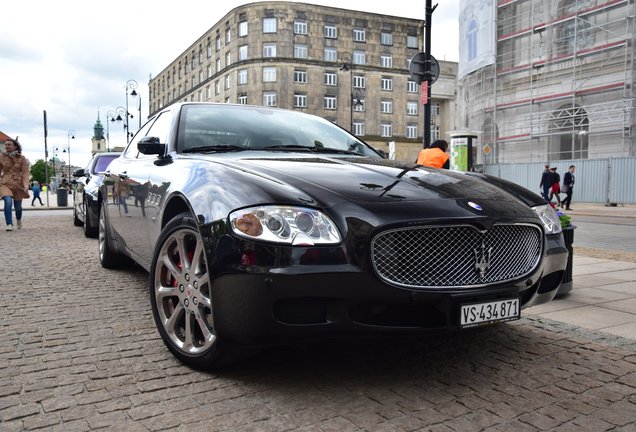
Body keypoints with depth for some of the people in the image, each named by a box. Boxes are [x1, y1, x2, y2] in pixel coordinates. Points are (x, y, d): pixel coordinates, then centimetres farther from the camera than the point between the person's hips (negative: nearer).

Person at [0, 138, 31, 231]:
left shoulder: (22, 158, -2)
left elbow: (25, 172, -6)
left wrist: (26, 184, -19)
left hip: (18, 183, 0)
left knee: (18, 206, 11)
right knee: (8, 202, -25)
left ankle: (19, 219, 44)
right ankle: (9, 224, -19)